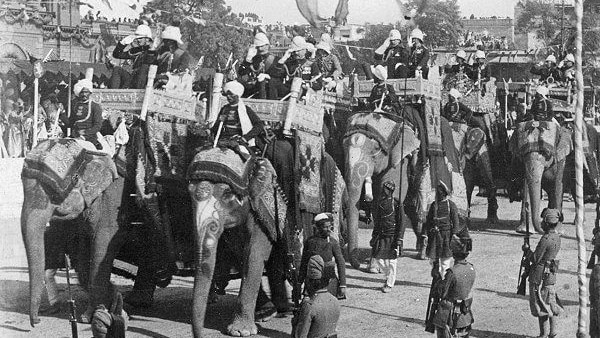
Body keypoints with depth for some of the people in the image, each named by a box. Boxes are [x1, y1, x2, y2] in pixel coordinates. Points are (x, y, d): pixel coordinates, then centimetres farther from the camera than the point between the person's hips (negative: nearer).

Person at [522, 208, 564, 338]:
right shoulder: (556, 237, 6)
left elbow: (535, 258, -18)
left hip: (540, 277, -9)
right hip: (551, 275, 9)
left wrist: (526, 249, -2)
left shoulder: (546, 239, -21)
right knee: (551, 305, 14)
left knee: (541, 307, -2)